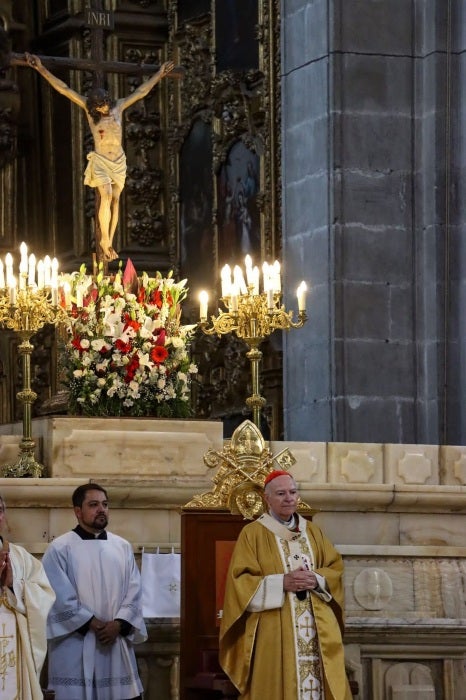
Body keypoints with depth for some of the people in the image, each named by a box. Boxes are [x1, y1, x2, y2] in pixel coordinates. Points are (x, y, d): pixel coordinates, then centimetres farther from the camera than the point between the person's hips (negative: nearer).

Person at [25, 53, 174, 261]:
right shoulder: (88, 108, -5)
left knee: (115, 200, 1)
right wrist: (41, 69, -13)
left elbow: (141, 91, 12)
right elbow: (64, 89, -9)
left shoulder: (119, 107, 1)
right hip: (100, 160, -3)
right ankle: (105, 239, -12)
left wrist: (159, 74, 17)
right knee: (106, 197, -21)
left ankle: (109, 243, 4)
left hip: (119, 160, 3)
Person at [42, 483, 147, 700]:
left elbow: (134, 592, 6)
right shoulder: (59, 549, -2)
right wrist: (92, 624, -13)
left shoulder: (123, 547, 12)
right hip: (76, 647, -4)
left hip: (116, 643, 4)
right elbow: (61, 597, -9)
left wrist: (119, 624, -9)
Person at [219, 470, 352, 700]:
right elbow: (241, 580, -5)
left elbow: (335, 568, 13)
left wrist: (317, 580, -8)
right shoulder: (252, 533, 1)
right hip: (273, 632, -4)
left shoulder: (312, 531, 16)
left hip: (317, 627, 4)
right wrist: (281, 583, -16)